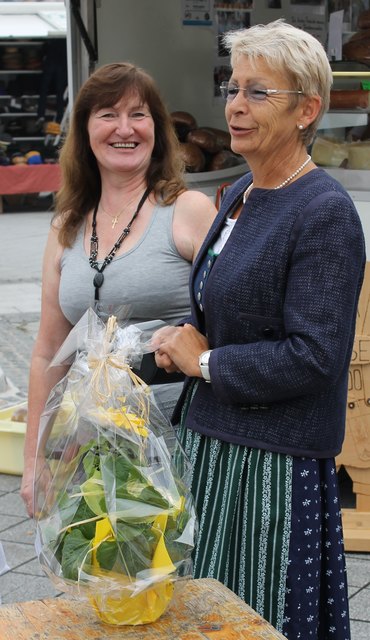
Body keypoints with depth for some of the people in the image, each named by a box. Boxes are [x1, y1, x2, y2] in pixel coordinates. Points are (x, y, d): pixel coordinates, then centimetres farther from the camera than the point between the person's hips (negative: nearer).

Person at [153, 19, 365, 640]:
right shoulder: (239, 194, 10)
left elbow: (313, 356, -22)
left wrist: (202, 361, -12)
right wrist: (183, 337, 1)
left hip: (274, 465, -8)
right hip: (209, 441, 8)